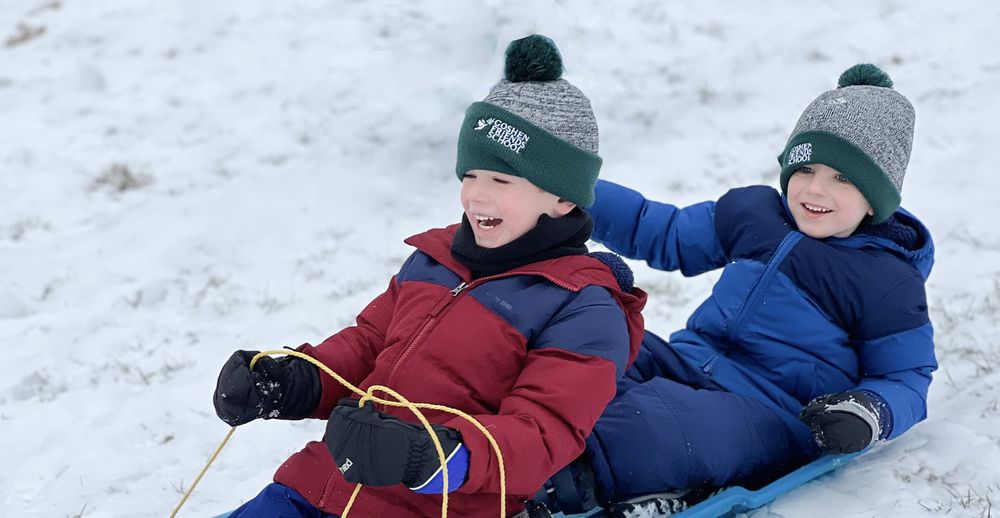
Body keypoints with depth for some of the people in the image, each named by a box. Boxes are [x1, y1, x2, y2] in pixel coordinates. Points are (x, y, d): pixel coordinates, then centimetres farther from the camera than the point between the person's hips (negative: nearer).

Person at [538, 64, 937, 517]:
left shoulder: (888, 284, -5)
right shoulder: (752, 211, 11)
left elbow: (906, 378, 1)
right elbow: (662, 233, 22)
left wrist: (871, 414, -24)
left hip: (768, 415, -7)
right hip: (686, 363, 7)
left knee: (650, 423, -37)